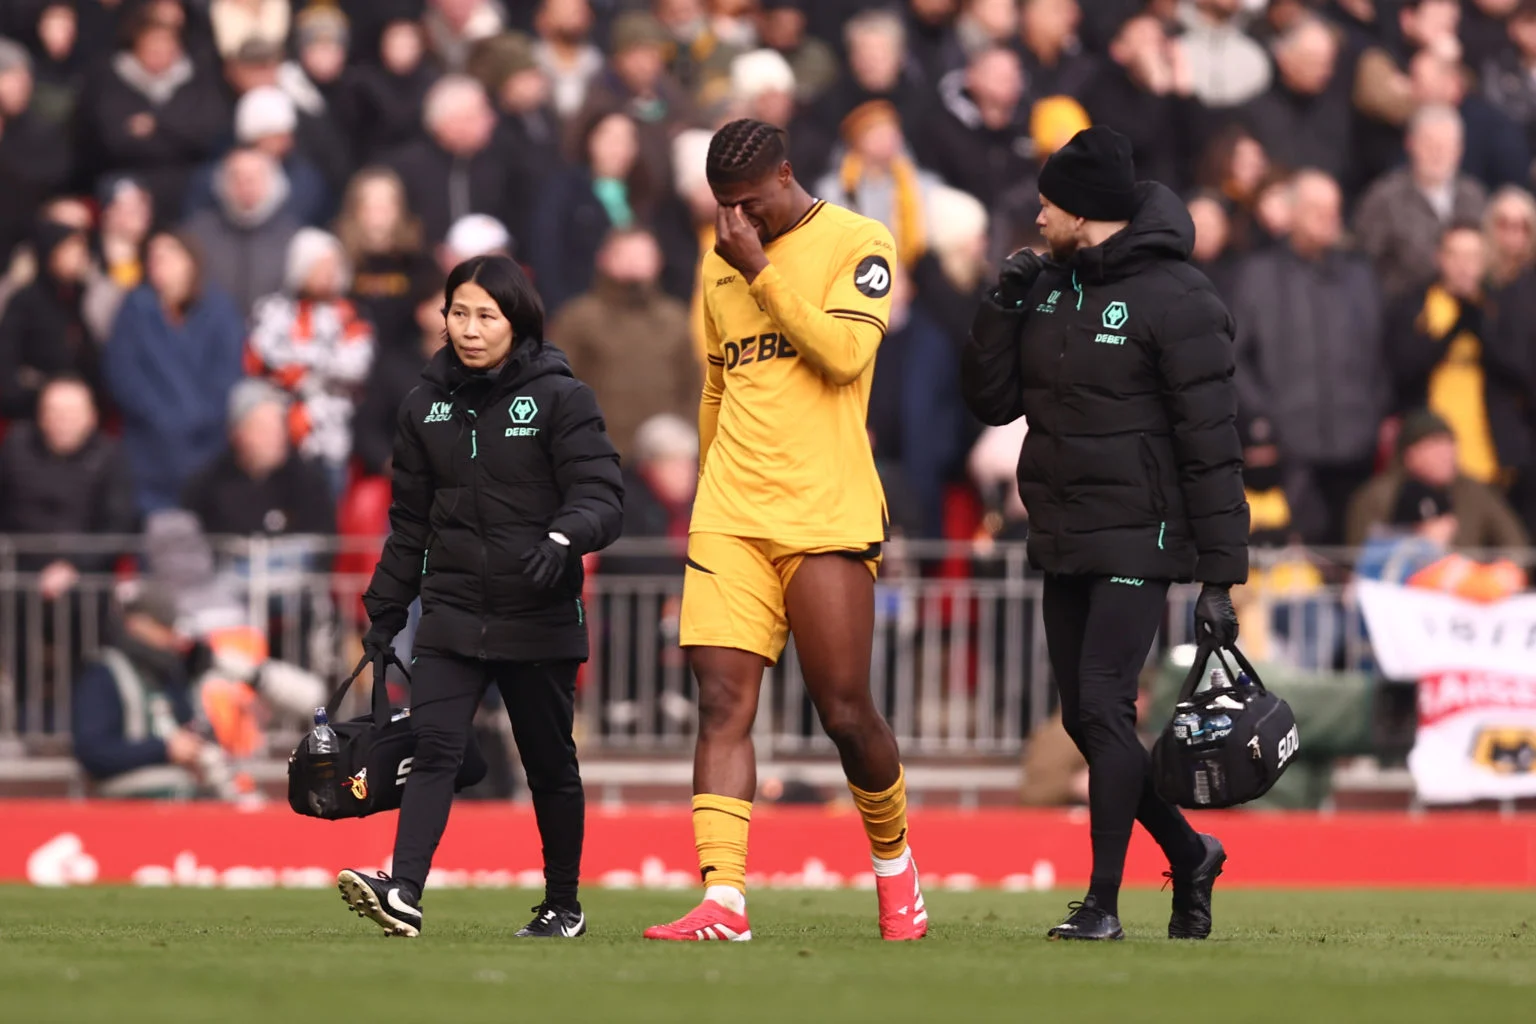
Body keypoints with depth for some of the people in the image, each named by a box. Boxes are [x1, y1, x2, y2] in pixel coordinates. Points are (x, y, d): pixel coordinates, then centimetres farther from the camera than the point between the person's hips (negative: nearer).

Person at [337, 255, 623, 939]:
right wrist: (384, 612, 16)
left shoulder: (560, 398, -4)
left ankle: (563, 904, 24)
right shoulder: (427, 406, 9)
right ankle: (403, 894, -28)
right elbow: (410, 521, 16)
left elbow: (601, 494, -12)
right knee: (434, 745, -15)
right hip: (452, 614, 3)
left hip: (539, 621, -3)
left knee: (549, 762, 9)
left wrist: (563, 538, -33)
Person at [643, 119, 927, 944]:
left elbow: (844, 352, -15)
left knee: (845, 713, -1)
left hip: (825, 518, -5)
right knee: (722, 701, -9)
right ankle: (723, 899, -16)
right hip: (729, 519, 5)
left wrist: (762, 269, -12)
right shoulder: (720, 263, 17)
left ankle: (893, 860, 26)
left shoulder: (857, 244, -1)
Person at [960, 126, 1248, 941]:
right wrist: (1004, 307, -5)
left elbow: (1211, 446, -12)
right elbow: (991, 401, 10)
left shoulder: (1174, 299, -12)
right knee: (1084, 719, 9)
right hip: (1063, 545, 8)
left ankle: (1103, 901, -10)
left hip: (1138, 543, -7)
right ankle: (1188, 854, 28)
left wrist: (1218, 577, -14)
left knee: (1103, 705, -15)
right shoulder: (1051, 288, 10)